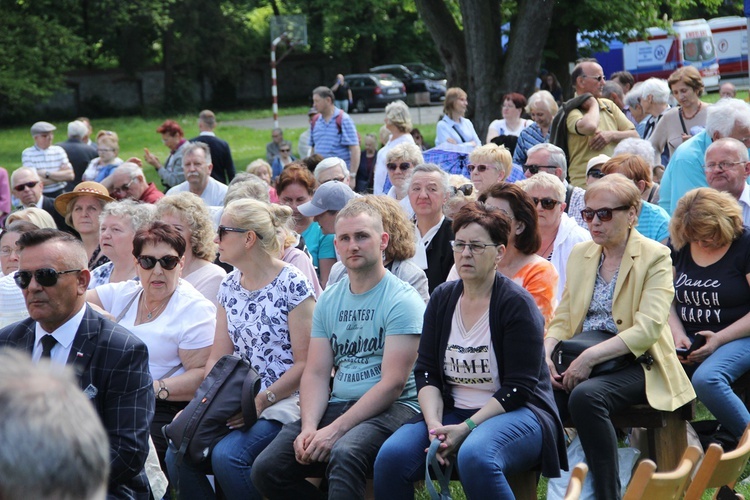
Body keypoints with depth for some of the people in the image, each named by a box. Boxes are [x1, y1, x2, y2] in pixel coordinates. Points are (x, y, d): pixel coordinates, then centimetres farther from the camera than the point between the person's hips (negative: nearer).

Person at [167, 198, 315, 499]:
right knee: (177, 454, -18)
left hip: (282, 400, -6)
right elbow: (218, 358, 12)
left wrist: (261, 402, -19)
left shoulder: (292, 286, -9)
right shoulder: (230, 286, 12)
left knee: (226, 456, -30)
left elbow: (305, 363, -11)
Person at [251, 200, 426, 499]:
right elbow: (316, 374, 9)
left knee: (344, 454, -38)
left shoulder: (402, 300, -6)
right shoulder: (328, 300, 14)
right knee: (266, 469, -13)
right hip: (338, 404, 6)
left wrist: (335, 430, -20)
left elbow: (393, 382, -14)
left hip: (391, 408, -6)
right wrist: (309, 427, -11)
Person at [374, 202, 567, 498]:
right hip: (453, 413, 5)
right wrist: (434, 424, -11)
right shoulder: (442, 299, 9)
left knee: (475, 457, -39)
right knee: (391, 457, -22)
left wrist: (466, 428, -20)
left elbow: (519, 387, -12)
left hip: (516, 414, -5)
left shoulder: (516, 304, -7)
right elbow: (426, 370, 7)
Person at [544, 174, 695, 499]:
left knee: (586, 396, -36)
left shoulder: (655, 256, -4)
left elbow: (647, 329, -16)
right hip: (581, 360, 5)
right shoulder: (581, 254, 15)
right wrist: (547, 353, -8)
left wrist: (590, 357, -23)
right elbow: (562, 319, 14)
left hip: (634, 363, -5)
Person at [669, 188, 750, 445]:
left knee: (706, 378, -37)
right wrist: (679, 336, -9)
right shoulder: (680, 246, 10)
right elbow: (668, 300, 11)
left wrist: (719, 339, -17)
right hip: (689, 338, 5)